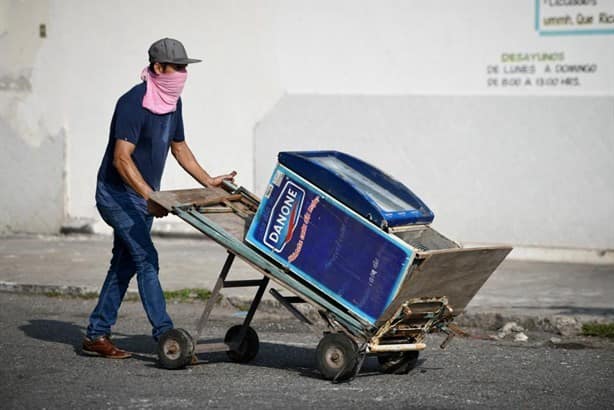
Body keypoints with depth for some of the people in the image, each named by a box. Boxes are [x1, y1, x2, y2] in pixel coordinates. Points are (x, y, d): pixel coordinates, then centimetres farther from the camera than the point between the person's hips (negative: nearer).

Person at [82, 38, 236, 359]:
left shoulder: (172, 103, 6)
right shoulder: (133, 103, -22)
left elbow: (179, 147, 19)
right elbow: (121, 158, -28)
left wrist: (209, 181, 13)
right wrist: (149, 196, -37)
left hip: (142, 197, 9)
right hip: (118, 194, -9)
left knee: (125, 264, 9)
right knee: (146, 259, -15)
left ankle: (97, 335, 16)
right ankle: (164, 334, -15)